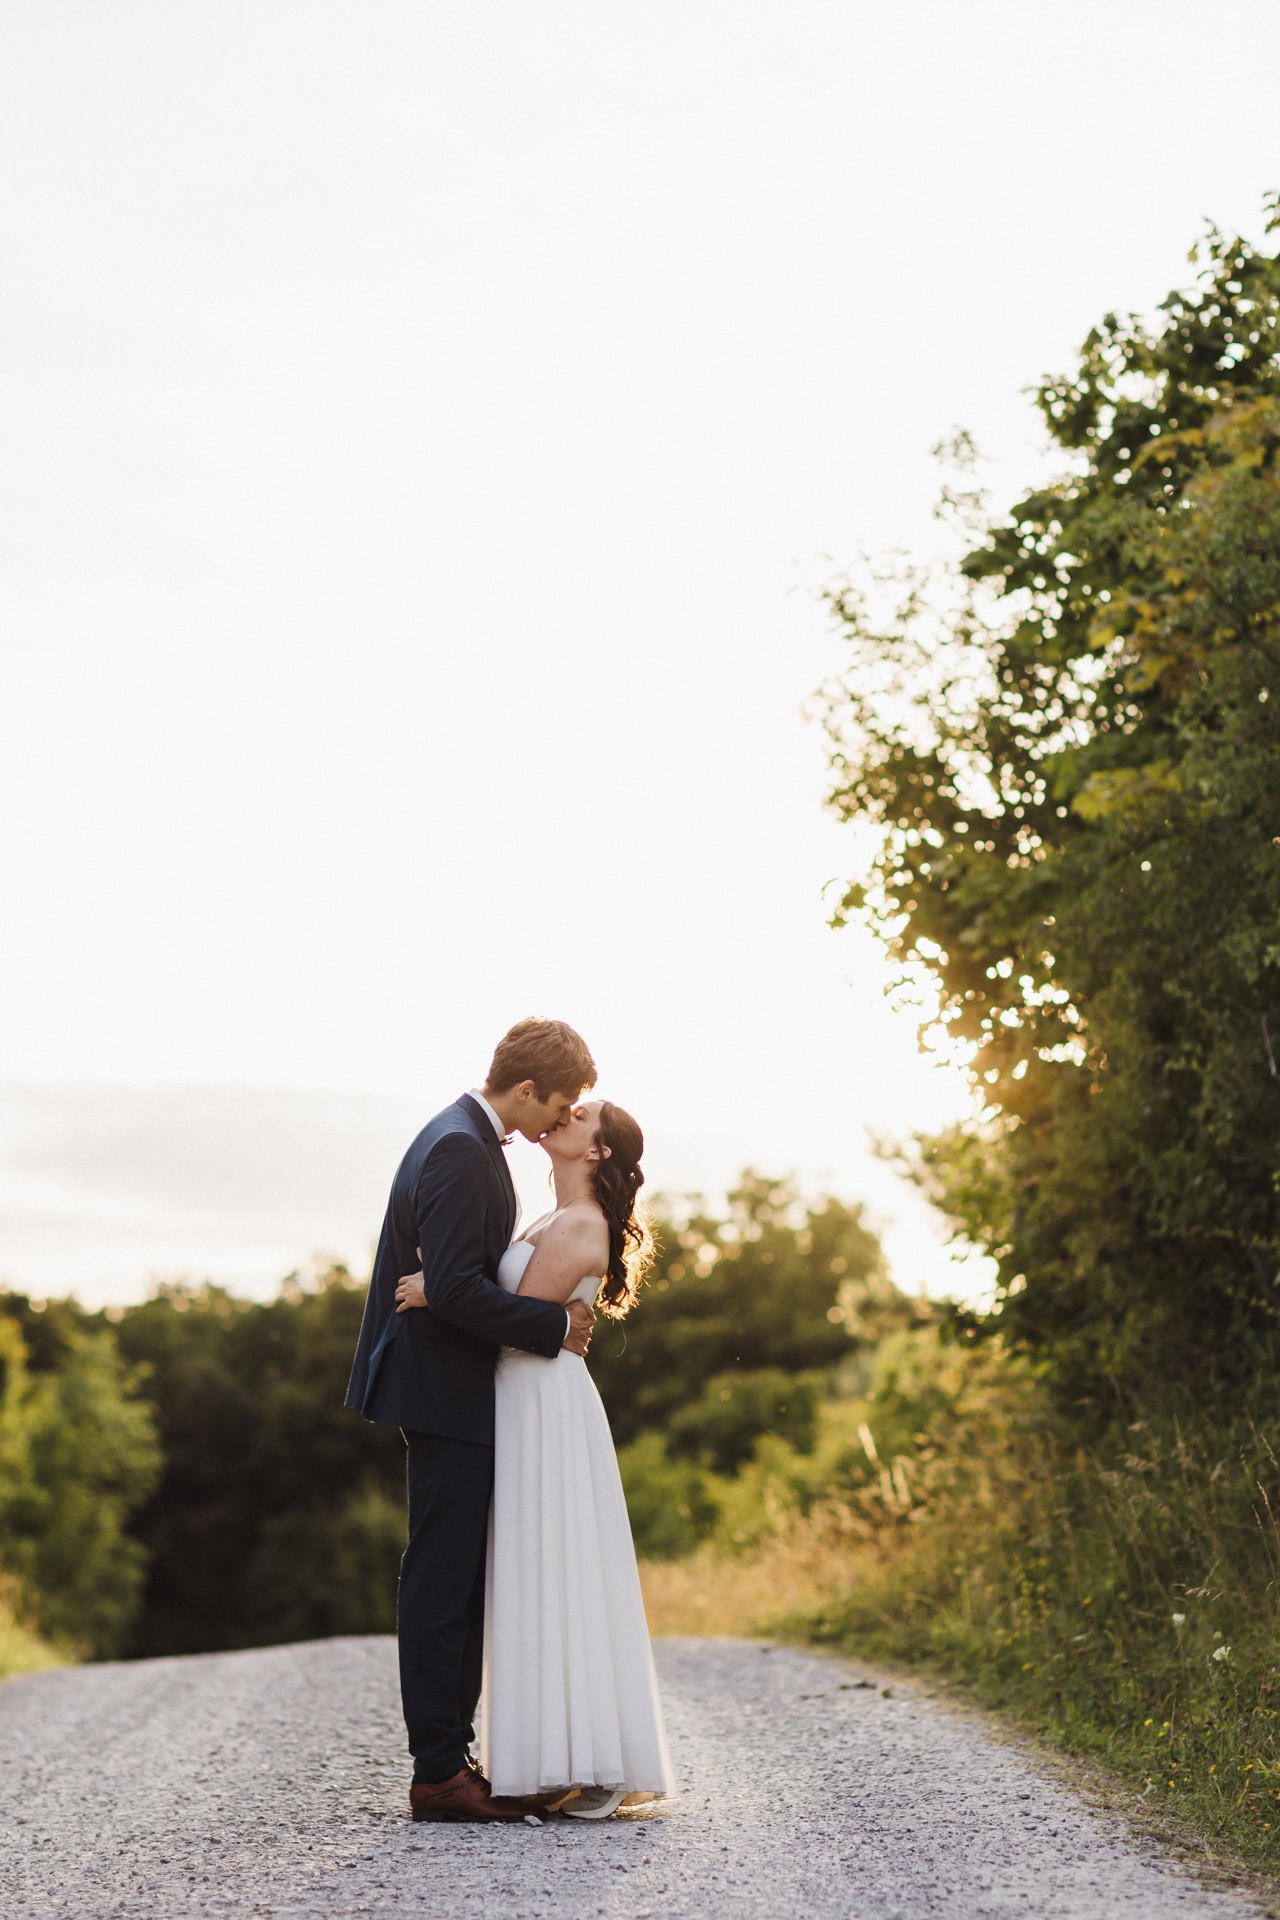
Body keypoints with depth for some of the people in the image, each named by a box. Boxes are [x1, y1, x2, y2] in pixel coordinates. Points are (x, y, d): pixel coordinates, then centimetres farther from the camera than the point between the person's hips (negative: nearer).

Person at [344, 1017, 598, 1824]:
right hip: (446, 1393, -11)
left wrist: (551, 1318, 12)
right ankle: (438, 1773, -3)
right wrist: (555, 1324, -16)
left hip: (456, 1392, 11)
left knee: (459, 1583, 13)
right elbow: (455, 1288, -25)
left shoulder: (466, 1138, 15)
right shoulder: (459, 1151, -18)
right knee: (442, 1582, -7)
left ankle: (451, 1754, 18)